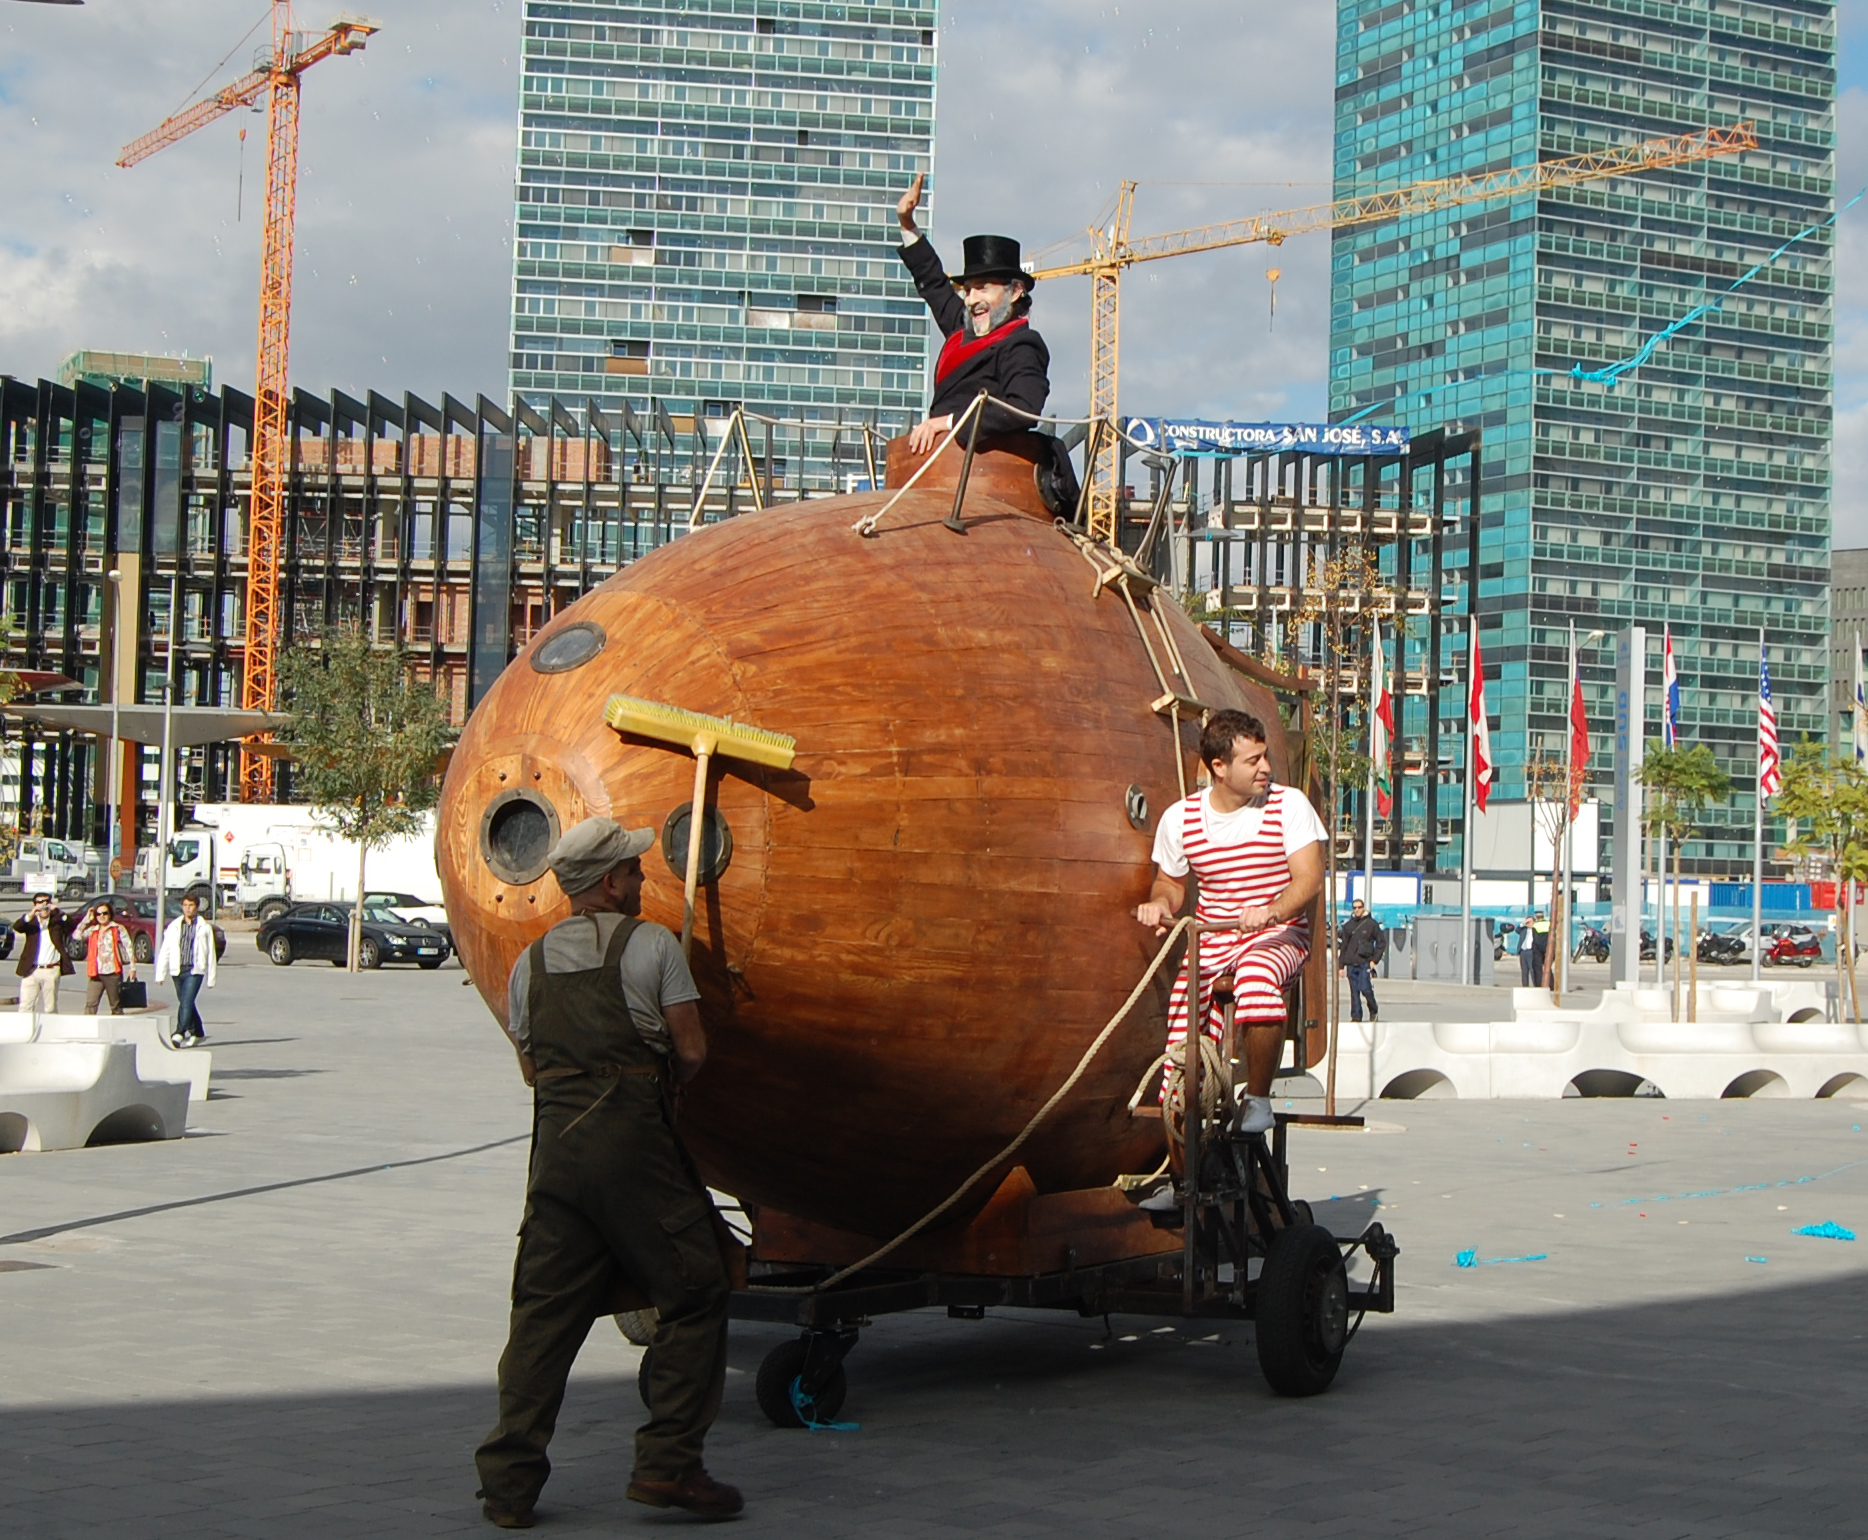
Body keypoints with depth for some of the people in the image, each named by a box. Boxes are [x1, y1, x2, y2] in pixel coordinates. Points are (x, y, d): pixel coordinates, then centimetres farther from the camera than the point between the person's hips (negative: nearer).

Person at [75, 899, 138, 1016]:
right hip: (96, 974, 3)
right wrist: (87, 919, 3)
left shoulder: (118, 929, 4)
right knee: (90, 1004, -11)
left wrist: (132, 968, -6)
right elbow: (78, 936, 2)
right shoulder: (93, 930, 15)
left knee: (116, 1006, 5)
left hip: (113, 973, -3)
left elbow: (129, 947, 0)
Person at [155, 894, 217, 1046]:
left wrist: (211, 978, 3)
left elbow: (210, 953, 5)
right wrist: (160, 974, 2)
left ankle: (179, 1033, -21)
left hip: (195, 971, -4)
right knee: (185, 1003, 11)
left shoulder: (204, 928, 4)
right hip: (177, 970, 4)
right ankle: (198, 1033, 25)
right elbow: (165, 951, 8)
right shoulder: (174, 926, 10)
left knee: (186, 1001, -17)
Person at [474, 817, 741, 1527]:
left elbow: (531, 1066, 16)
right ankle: (667, 1463, 3)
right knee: (692, 1295, 6)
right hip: (635, 1140, -5)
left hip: (556, 1142, 5)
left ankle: (509, 1480, 7)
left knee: (543, 1313, 8)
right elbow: (692, 1051, -3)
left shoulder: (530, 963, 12)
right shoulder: (651, 944, -2)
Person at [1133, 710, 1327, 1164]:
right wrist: (1159, 904, -7)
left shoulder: (1288, 805, -5)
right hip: (1209, 943, 3)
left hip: (1279, 937, -3)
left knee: (1255, 975, -41)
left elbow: (1309, 876, -12)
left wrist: (1272, 912, -31)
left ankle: (1258, 1097, -19)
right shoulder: (1179, 818, 2)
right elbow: (1170, 883, 17)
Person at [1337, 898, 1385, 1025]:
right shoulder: (1348, 925, 12)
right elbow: (1343, 946, 15)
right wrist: (1341, 966, 9)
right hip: (1351, 964, 4)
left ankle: (1374, 1010, 8)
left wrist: (1374, 960, -4)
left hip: (1365, 962, -4)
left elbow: (1381, 942, 5)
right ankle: (1356, 1016, 7)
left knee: (1364, 988, -14)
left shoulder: (1372, 924, 3)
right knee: (1354, 992, 2)